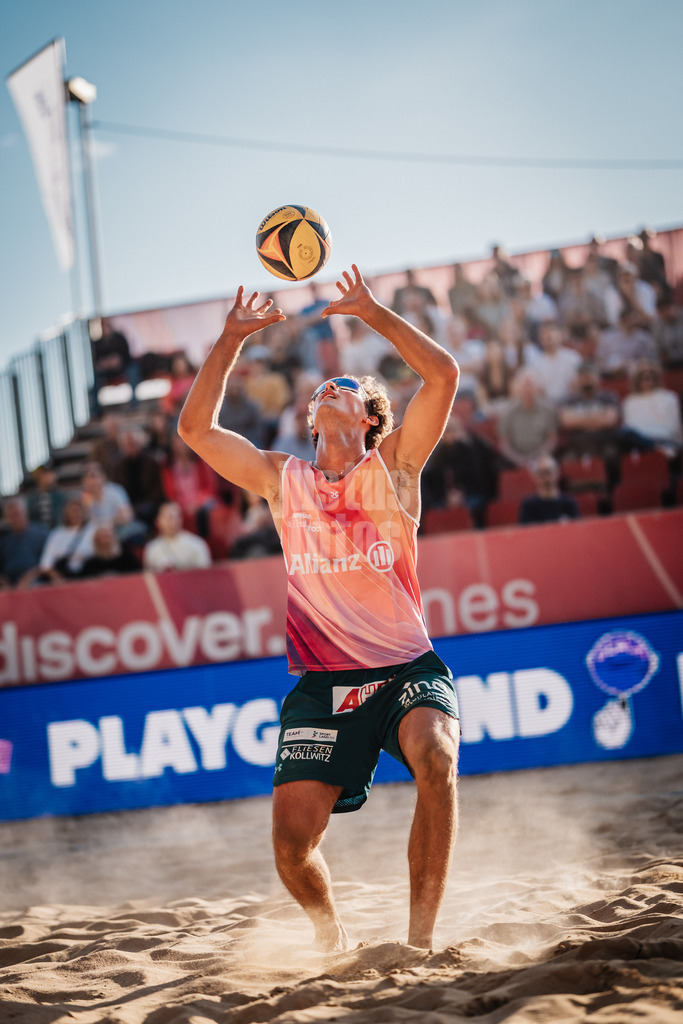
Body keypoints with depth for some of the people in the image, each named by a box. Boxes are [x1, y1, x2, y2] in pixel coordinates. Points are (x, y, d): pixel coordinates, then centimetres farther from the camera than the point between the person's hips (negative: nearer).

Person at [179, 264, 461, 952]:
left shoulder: (393, 468, 6)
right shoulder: (282, 479, 12)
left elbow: (443, 374, -6)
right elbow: (195, 429, 9)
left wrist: (369, 310, -4)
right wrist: (232, 338, 8)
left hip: (407, 669, -2)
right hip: (321, 682, 2)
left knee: (435, 759, -32)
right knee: (291, 839, -10)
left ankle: (420, 937, -20)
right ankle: (330, 934, 24)